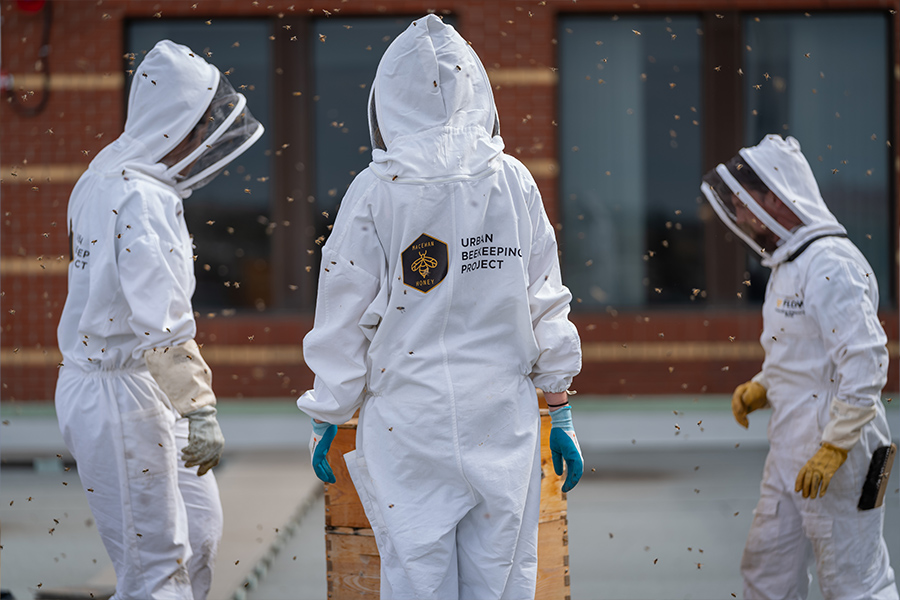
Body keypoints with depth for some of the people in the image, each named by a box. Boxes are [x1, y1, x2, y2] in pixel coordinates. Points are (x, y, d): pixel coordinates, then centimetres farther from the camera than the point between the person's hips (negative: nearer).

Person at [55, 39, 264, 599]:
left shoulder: (105, 176, 10)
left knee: (200, 528, 19)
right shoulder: (144, 200, -22)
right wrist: (200, 410, -28)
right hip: (121, 399, -10)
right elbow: (163, 322, -28)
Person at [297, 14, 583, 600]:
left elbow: (346, 321, -2)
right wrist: (560, 414, 13)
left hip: (409, 422, -2)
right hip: (503, 419, 2)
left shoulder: (376, 191, -5)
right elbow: (547, 307, 5)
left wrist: (326, 419, 9)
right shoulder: (514, 182, 1)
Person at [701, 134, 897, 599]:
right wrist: (761, 388, 8)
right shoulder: (788, 265, 15)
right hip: (789, 456, 10)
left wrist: (833, 449, -24)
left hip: (838, 457, -10)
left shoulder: (831, 266, -19)